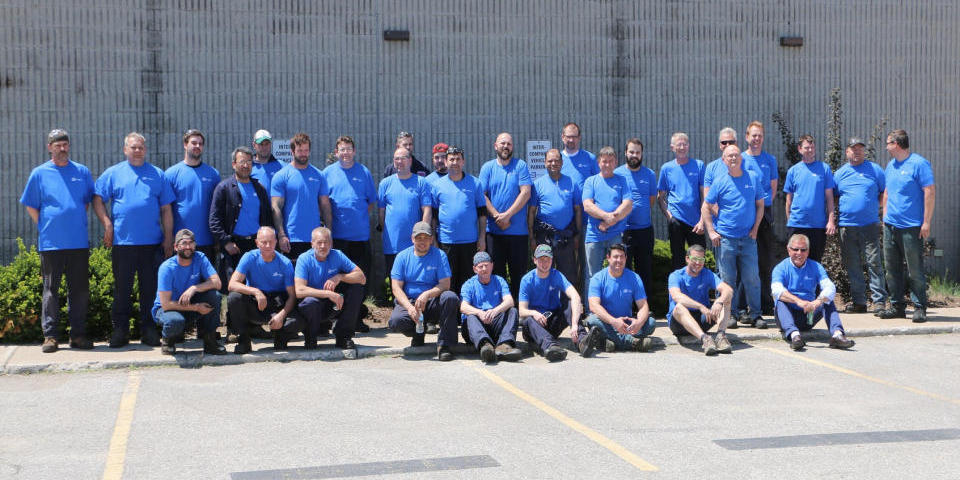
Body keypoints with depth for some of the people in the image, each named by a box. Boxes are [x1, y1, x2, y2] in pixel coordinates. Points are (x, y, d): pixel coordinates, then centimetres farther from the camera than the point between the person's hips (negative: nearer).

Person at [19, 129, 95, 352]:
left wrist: (76, 223, 8)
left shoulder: (82, 172, 10)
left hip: (79, 242, 2)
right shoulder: (39, 173, 5)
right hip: (51, 243, -2)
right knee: (51, 290, 2)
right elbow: (30, 206, 8)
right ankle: (50, 336, 6)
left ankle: (78, 334, 12)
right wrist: (45, 227, 1)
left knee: (79, 290, 4)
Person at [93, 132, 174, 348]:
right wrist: (107, 224, -5)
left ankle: (148, 329, 13)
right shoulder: (113, 173, 10)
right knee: (122, 288, 3)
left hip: (152, 243, 1)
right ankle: (120, 329, 11)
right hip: (122, 241, -1)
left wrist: (168, 239, 5)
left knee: (150, 287, 5)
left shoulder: (158, 175, 12)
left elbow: (166, 210, 11)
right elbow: (98, 199, 8)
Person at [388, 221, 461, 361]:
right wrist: (409, 307, -21)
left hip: (433, 303, 0)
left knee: (450, 297, -32)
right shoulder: (403, 256, 4)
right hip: (408, 301, 0)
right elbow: (396, 287, -3)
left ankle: (444, 344, -24)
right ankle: (417, 333, 6)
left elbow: (445, 284, -6)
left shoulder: (439, 255, 2)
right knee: (396, 321, -31)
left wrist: (427, 294, -27)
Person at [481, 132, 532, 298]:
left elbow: (525, 193, -6)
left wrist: (507, 214, -13)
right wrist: (497, 216, -12)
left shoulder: (521, 166, 4)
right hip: (493, 231, 1)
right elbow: (482, 195, 1)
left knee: (519, 272, 2)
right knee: (495, 272, 4)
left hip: (518, 230, -1)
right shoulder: (487, 167, 9)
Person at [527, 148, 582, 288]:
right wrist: (531, 237, -3)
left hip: (567, 236, 1)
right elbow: (531, 211, 2)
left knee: (569, 274, 5)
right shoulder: (538, 183, 2)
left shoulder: (572, 183, 7)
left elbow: (578, 210, 9)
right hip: (544, 235, -1)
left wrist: (578, 234, 4)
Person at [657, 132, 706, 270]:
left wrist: (702, 220, -7)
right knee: (677, 259, 8)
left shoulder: (699, 165, 2)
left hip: (696, 222, 0)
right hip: (676, 221, 1)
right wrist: (668, 215, -7)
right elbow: (660, 197, 9)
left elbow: (705, 195, 1)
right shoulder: (666, 168, 5)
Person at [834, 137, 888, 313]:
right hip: (847, 225, 3)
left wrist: (875, 206, -2)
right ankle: (858, 301, 12)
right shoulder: (840, 173, 13)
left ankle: (879, 300, -4)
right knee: (852, 265, 5)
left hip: (870, 224, -3)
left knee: (874, 262, -7)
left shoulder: (874, 169, 7)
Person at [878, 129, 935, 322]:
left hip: (911, 227, -7)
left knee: (915, 270, -3)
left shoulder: (919, 163, -8)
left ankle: (920, 308, 4)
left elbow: (930, 192, -11)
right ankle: (897, 306, 17)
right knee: (892, 268, 10)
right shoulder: (890, 165, 15)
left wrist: (926, 222, -14)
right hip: (890, 225, 7)